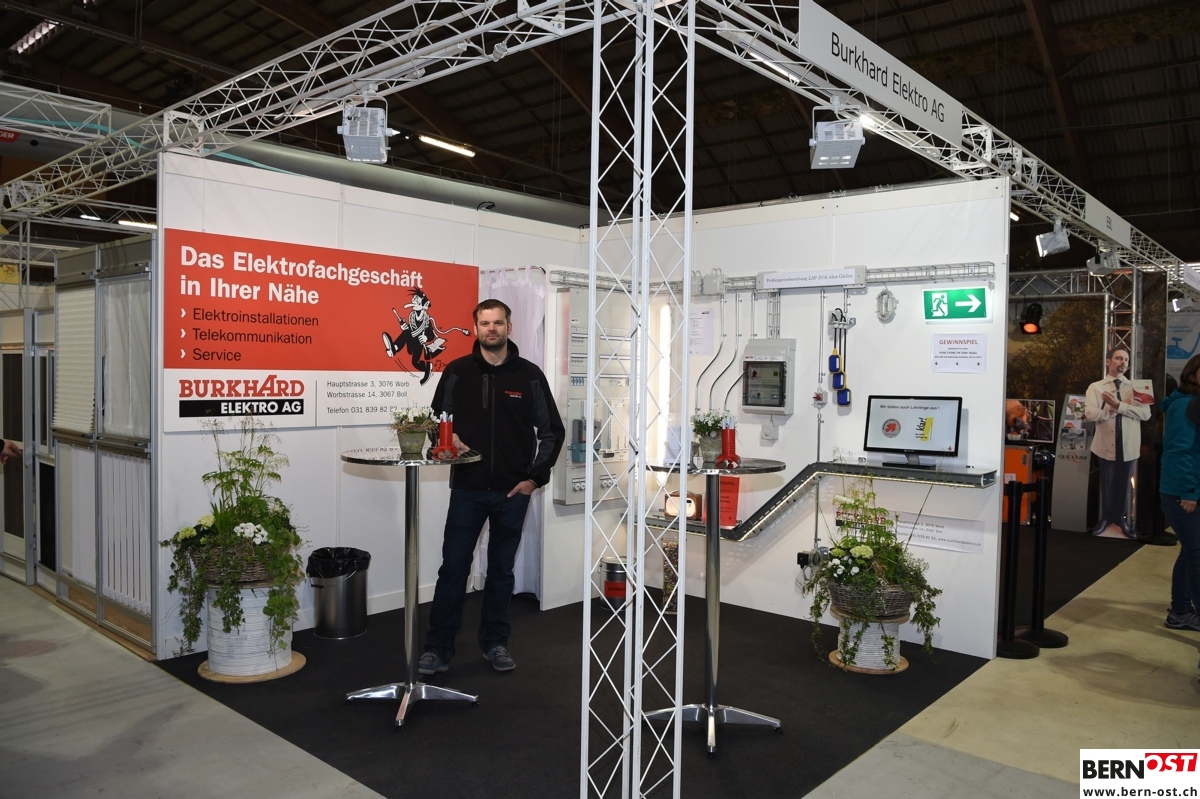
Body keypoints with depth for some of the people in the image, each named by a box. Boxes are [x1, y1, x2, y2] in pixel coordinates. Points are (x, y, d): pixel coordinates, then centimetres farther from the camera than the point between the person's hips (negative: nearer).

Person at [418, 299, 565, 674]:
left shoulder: (530, 375, 0)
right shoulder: (457, 372, 0)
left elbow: (553, 432, 4)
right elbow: (437, 419, 9)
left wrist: (535, 477, -2)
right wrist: (448, 439, -13)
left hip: (512, 492, 1)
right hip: (467, 488, 0)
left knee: (502, 569, 11)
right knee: (453, 568, 1)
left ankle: (495, 643, 25)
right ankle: (438, 647, 12)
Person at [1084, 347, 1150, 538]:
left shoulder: (1136, 387, 2)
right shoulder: (1096, 387, -2)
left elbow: (1146, 413, -11)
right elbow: (1091, 414, -15)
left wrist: (1118, 405, -20)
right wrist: (1117, 406, -17)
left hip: (1128, 445, 1)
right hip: (1106, 443, -1)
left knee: (1123, 483, 14)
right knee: (1107, 483, 11)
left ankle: (1121, 517, 32)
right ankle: (1106, 517, 28)